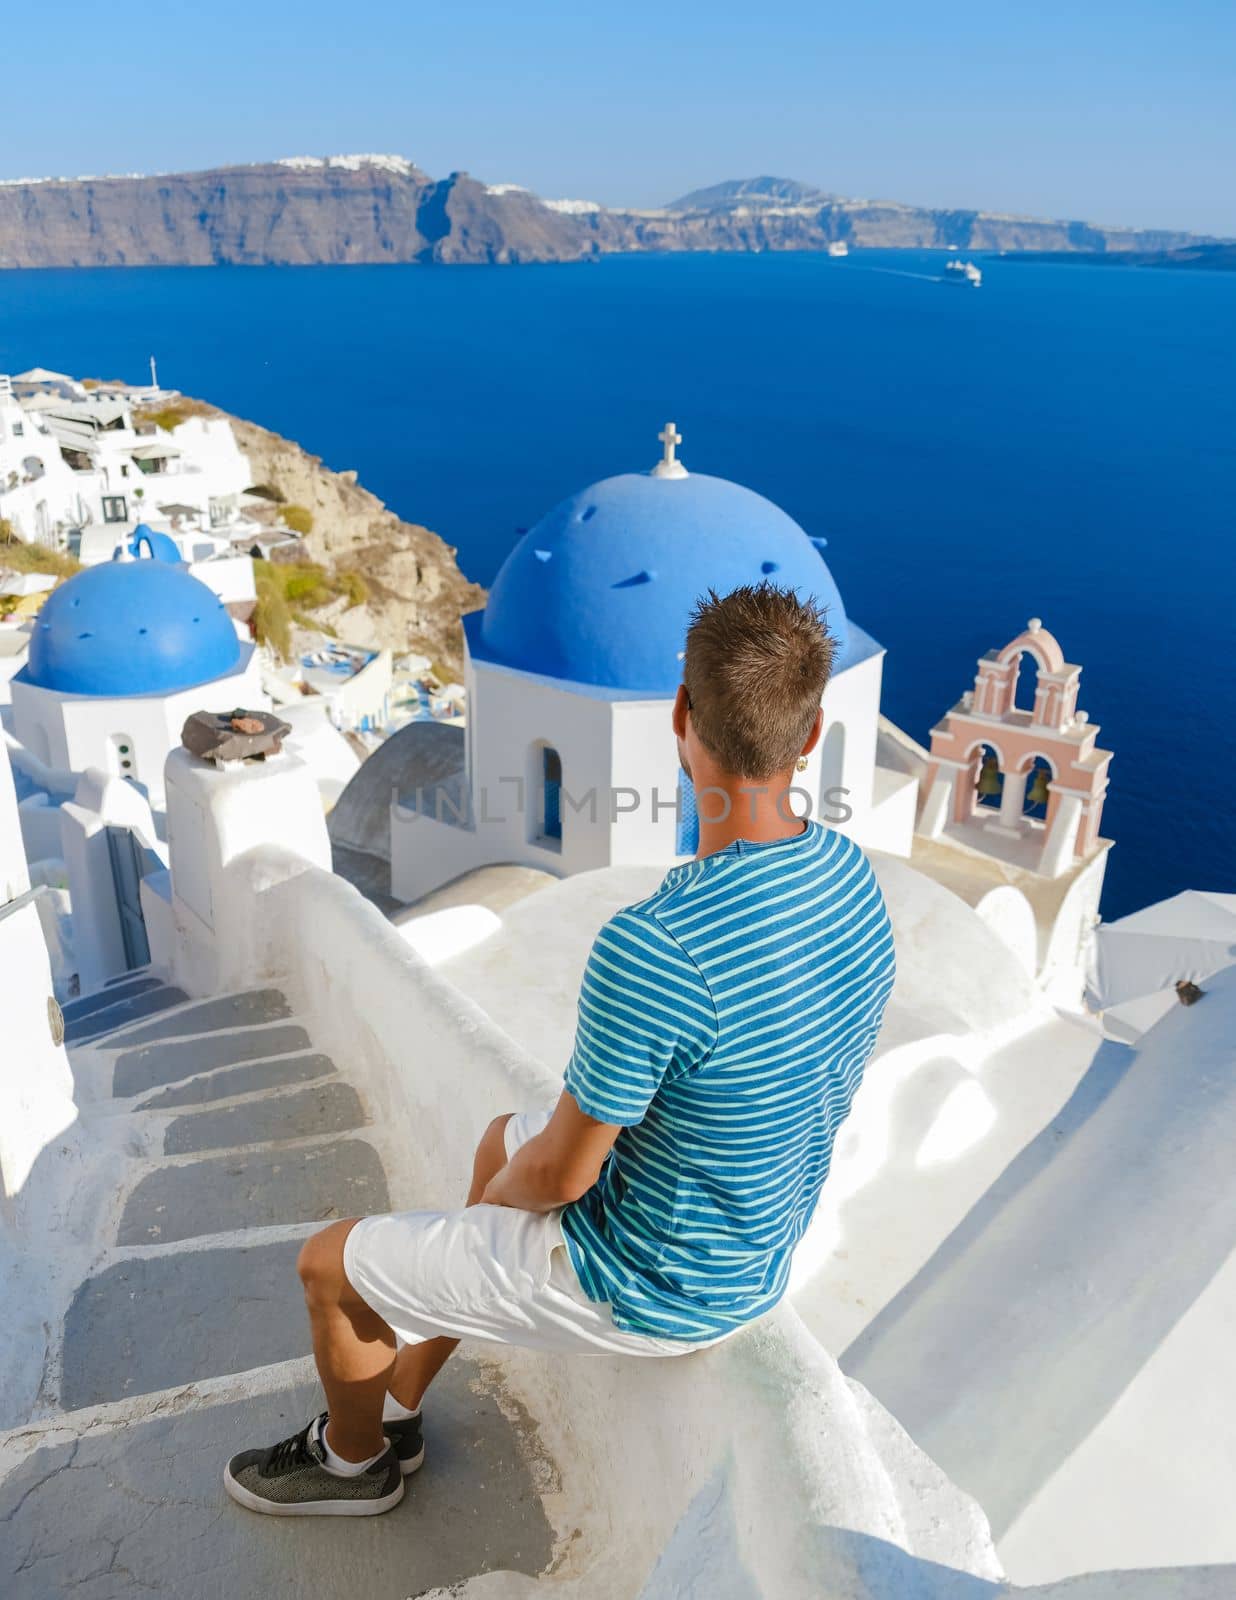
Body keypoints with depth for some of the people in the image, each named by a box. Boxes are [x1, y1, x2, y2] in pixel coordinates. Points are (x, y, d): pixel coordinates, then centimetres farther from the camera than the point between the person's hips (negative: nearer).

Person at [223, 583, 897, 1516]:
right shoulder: (853, 876, -11)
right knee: (502, 1137, 29)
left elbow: (561, 1173, -24)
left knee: (330, 1264, 9)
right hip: (763, 1251, 8)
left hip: (653, 1288, -8)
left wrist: (501, 1190, 1)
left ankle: (353, 1459, 41)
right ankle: (397, 1406, 43)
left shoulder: (651, 950, -38)